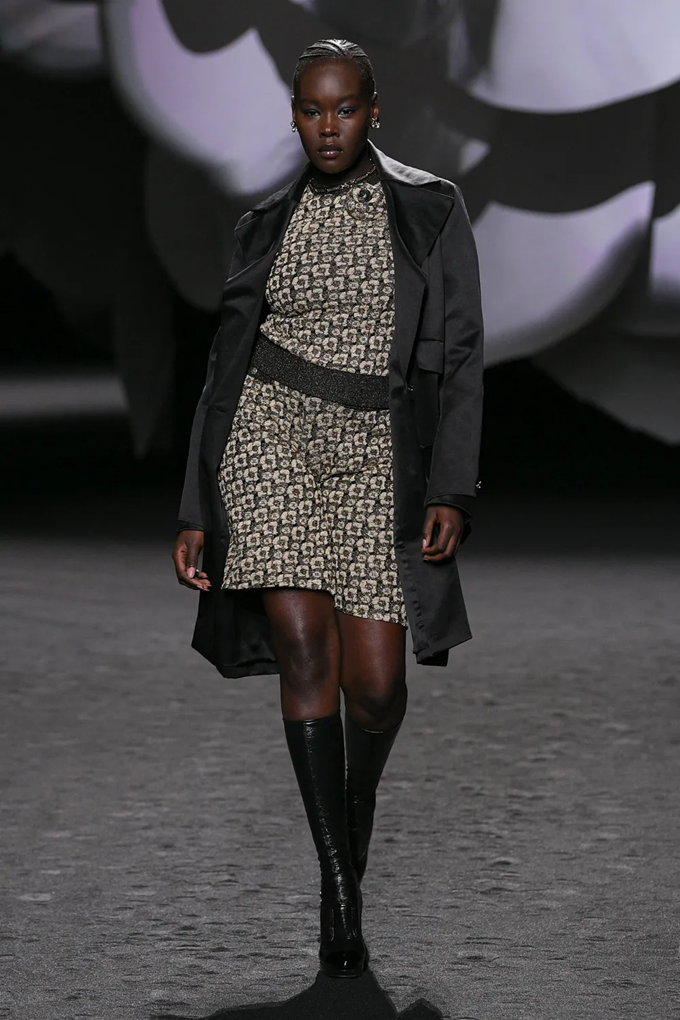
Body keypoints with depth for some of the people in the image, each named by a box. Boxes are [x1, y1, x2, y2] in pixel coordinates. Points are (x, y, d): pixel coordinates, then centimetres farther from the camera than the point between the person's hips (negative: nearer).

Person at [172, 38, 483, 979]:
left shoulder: (431, 210, 5)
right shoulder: (268, 225, 10)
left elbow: (459, 355, 1)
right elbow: (226, 367, 11)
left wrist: (452, 489, -10)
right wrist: (196, 512, 6)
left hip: (375, 453, 0)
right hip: (271, 437, 1)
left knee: (376, 685, -5)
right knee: (305, 650, -16)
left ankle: (352, 817, 29)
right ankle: (339, 879, -10)